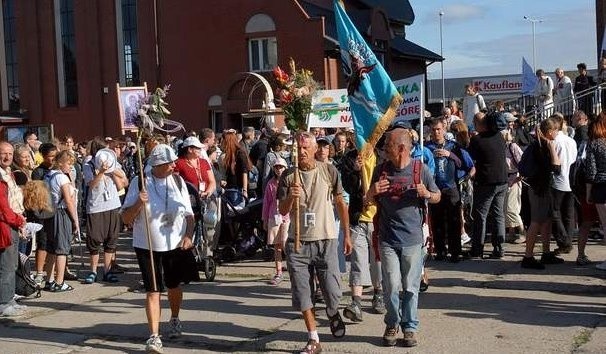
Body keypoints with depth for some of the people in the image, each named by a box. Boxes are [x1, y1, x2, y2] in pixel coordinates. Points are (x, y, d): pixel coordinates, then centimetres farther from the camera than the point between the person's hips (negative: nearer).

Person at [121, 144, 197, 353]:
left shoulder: (177, 182, 0)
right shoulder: (140, 183, -9)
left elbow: (189, 214, 8)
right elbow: (125, 218, -8)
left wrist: (188, 235, -7)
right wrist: (138, 203, -26)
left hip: (176, 245, 3)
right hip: (148, 246, -3)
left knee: (174, 285, 18)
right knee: (153, 290, -6)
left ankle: (174, 320, 43)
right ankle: (154, 336, -3)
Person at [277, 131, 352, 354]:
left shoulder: (329, 171, 1)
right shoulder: (288, 176, 3)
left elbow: (341, 204, 10)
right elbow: (282, 211, 2)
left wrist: (347, 235, 9)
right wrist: (290, 197, -20)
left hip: (326, 240, -1)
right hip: (297, 243, 1)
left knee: (332, 293, -3)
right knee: (302, 294, 2)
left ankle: (332, 313, 33)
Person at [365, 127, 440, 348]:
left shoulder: (420, 169, -1)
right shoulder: (381, 170, 5)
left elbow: (437, 197, 9)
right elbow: (370, 201, 14)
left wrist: (426, 194, -14)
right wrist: (372, 192, -9)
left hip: (412, 238, -1)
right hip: (387, 238, 1)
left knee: (411, 287, 5)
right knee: (391, 286, 1)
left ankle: (410, 326, 18)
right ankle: (392, 325, 19)